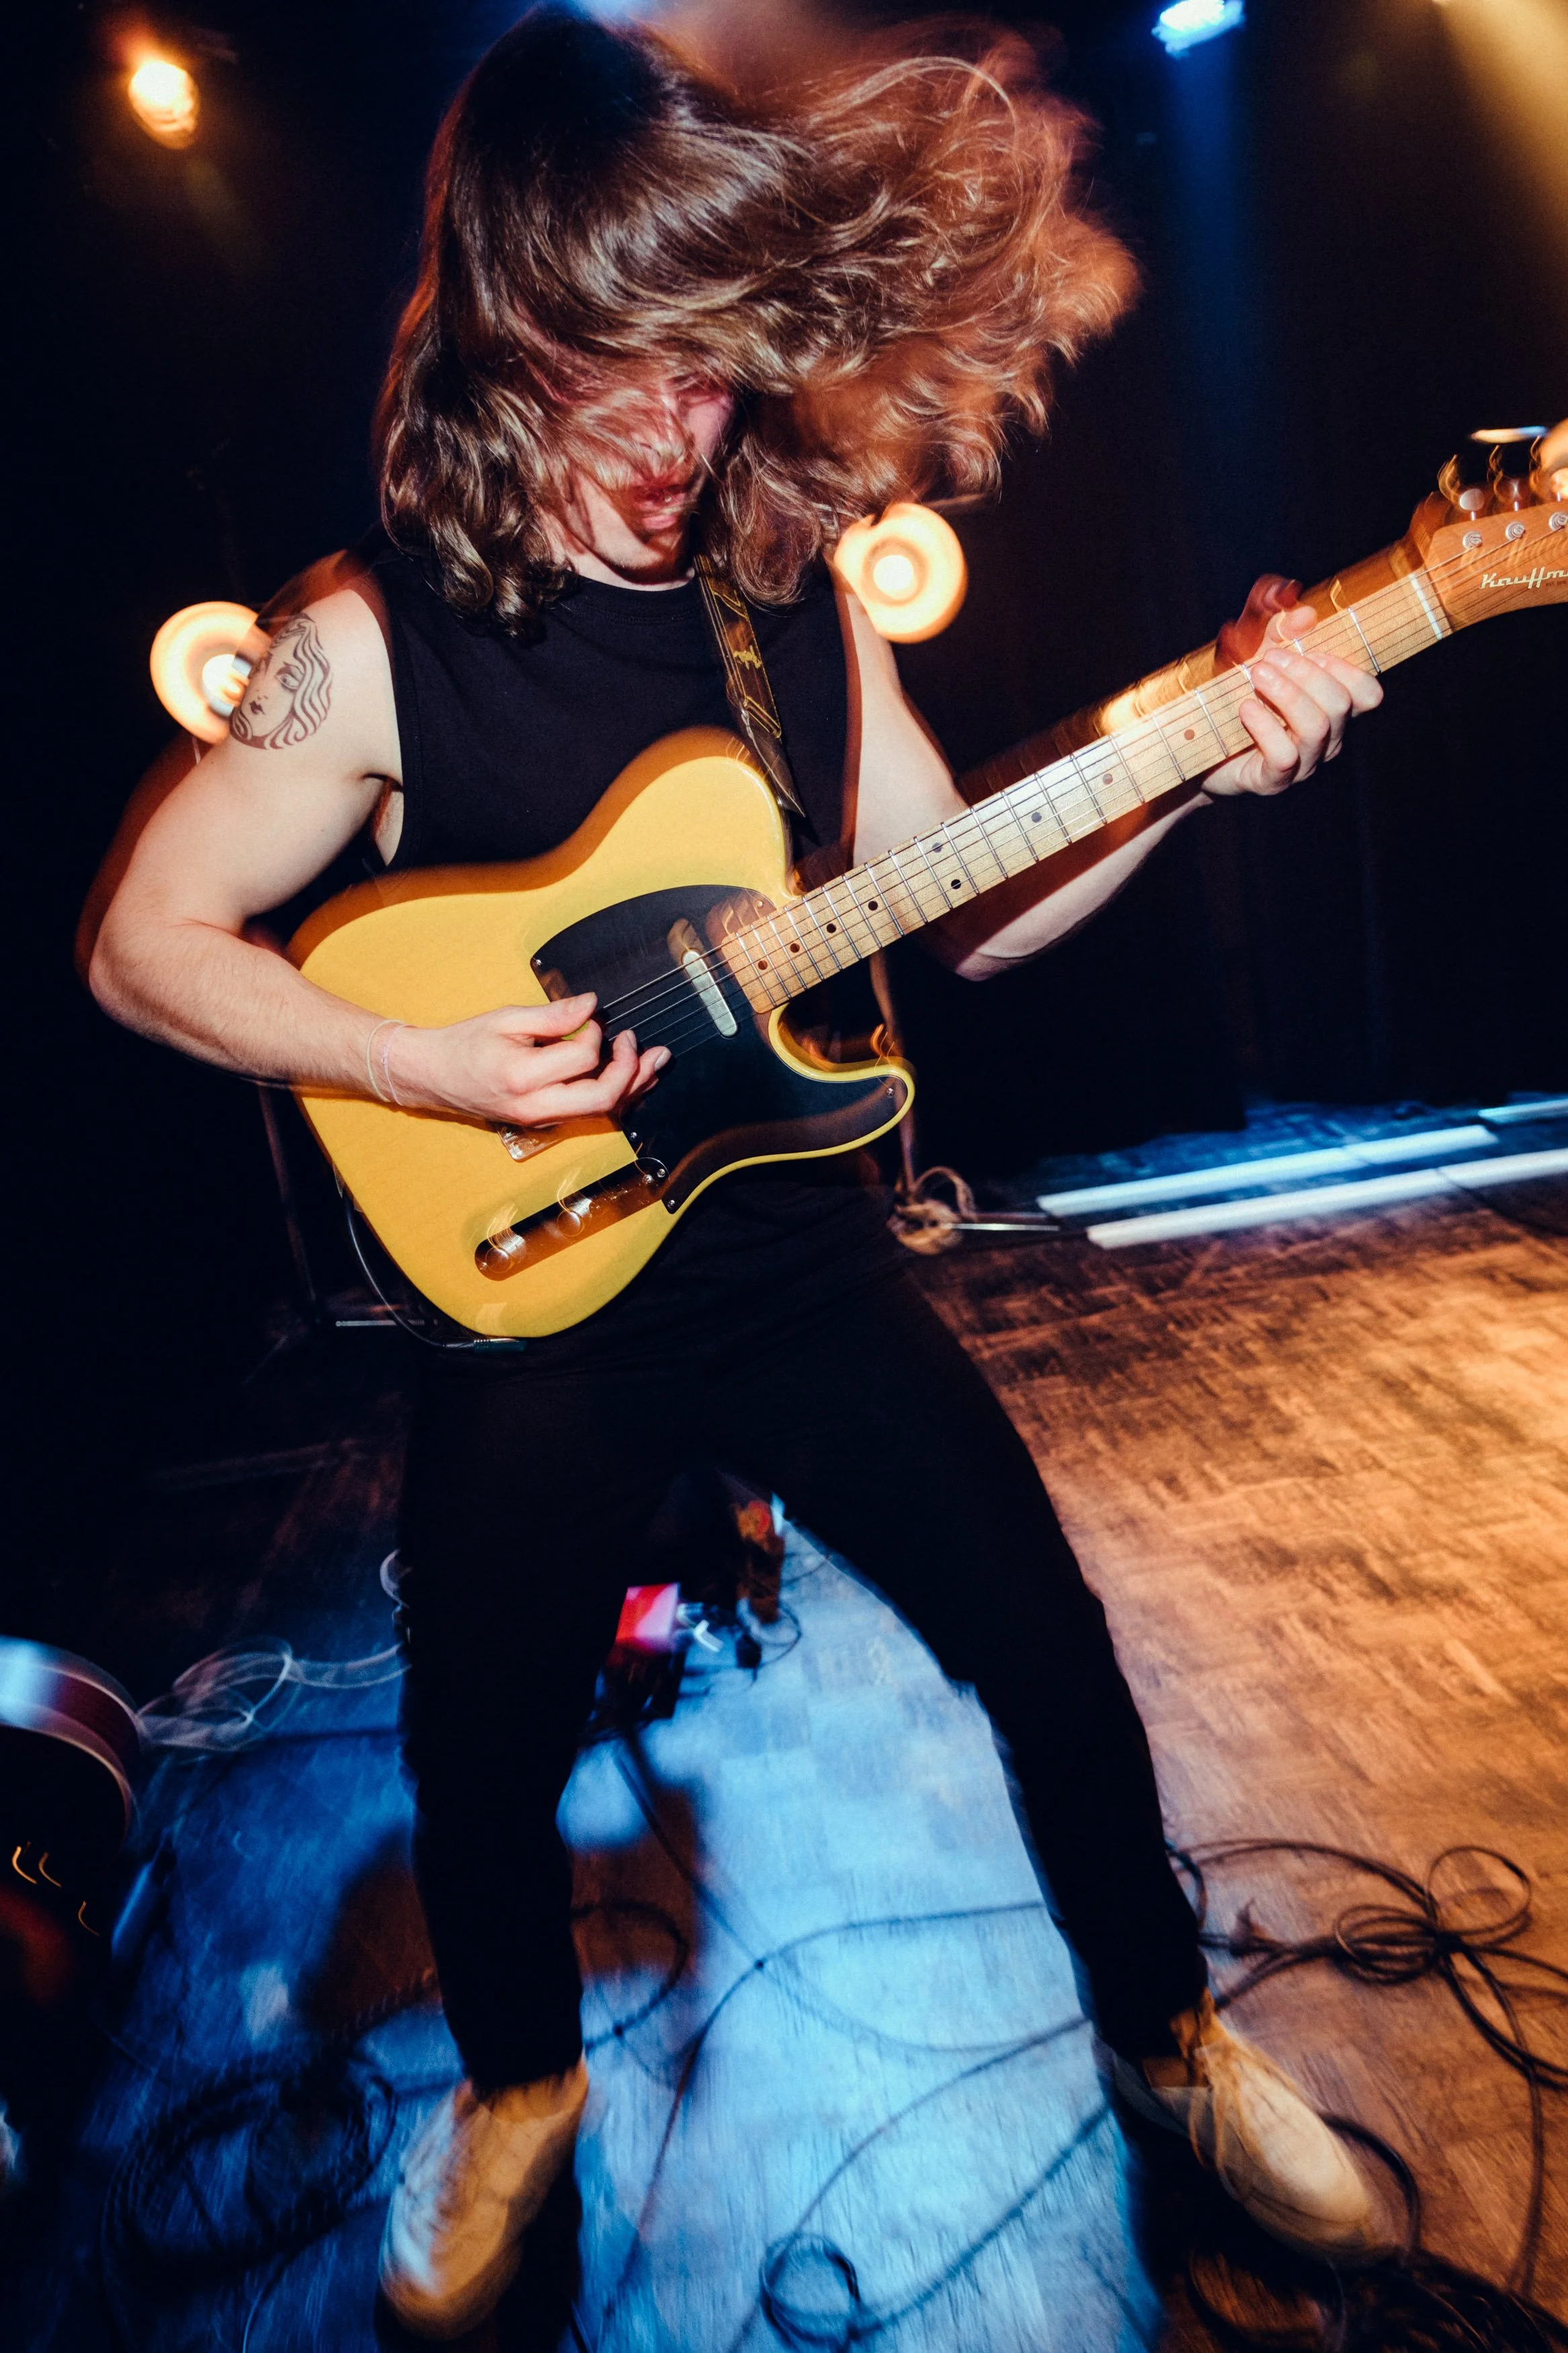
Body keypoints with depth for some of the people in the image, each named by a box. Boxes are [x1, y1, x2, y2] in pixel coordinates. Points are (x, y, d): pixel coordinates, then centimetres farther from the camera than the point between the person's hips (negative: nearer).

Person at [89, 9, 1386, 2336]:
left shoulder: (798, 593, 2)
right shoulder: (380, 637, -9)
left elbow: (956, 912, 5)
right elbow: (141, 942, -5)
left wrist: (1192, 760, -9)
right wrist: (421, 1058, -19)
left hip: (801, 1257, 3)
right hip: (533, 1300, -2)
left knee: (1054, 1655, 9)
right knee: (482, 1757, 12)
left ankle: (1168, 2034, 40)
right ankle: (520, 2081, 48)